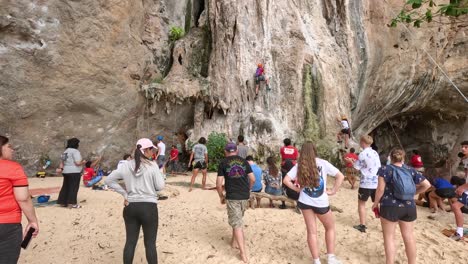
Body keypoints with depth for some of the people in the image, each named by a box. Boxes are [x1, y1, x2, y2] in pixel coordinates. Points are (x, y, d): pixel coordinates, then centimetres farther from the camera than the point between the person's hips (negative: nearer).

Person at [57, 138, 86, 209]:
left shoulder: (65, 151, 16)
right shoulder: (75, 151, -12)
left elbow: (62, 161, 15)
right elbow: (78, 163, -16)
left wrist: (61, 168, 5)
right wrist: (83, 162, 2)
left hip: (66, 171, 8)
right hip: (74, 172, -8)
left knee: (66, 187, 14)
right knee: (74, 187, -3)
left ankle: (63, 202, 19)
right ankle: (72, 203, -2)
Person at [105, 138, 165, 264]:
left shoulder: (126, 165, 2)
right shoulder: (152, 165, -11)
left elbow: (109, 180, 8)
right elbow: (160, 186, -9)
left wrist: (124, 193, 8)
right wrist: (160, 173, 9)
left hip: (130, 206, 4)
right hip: (149, 207, -4)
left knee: (130, 242, 15)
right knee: (150, 243, 8)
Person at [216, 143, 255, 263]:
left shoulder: (223, 163, -2)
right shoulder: (244, 162, 6)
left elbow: (219, 184, -6)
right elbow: (253, 179, 4)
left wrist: (221, 196, 8)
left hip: (232, 197, -4)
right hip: (245, 196, 4)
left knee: (237, 224, 1)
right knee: (237, 220, 24)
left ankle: (243, 254, 0)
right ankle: (234, 242, 38)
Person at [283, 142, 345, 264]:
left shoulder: (299, 165, -1)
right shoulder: (322, 163, -6)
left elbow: (286, 180, -6)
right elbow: (340, 176, -9)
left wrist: (297, 189, 3)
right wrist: (333, 191, -2)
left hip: (305, 201, 2)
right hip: (321, 202, -1)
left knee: (311, 231, 13)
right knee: (330, 227, 22)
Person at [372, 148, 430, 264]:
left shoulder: (385, 169, -6)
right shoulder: (411, 170, 8)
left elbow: (380, 189, -12)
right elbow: (427, 185, 8)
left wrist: (376, 203, 0)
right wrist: (413, 193, 16)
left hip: (390, 206, -4)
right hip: (409, 207, 4)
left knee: (389, 237, 6)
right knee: (409, 236, 15)